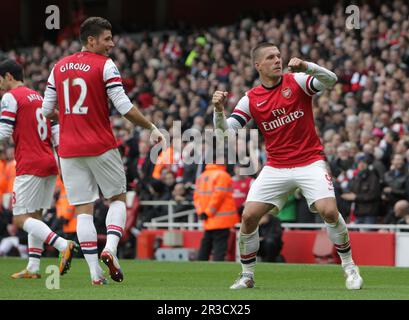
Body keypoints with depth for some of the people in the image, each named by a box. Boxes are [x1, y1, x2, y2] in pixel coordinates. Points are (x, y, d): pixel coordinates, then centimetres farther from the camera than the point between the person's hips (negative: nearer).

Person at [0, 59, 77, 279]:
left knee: (21, 219, -8)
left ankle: (63, 245, -25)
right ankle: (32, 268, 9)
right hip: (49, 164, 8)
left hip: (29, 166, -8)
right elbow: (57, 134, 15)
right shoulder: (40, 97, 19)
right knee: (34, 216, 13)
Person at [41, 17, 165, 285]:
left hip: (69, 150, 4)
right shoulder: (105, 65, -7)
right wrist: (152, 128, -1)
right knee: (118, 199, 13)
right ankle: (110, 248, -11)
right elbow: (124, 107, -12)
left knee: (83, 210, 4)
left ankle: (95, 271, -3)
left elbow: (47, 110, 12)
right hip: (101, 147, -4)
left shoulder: (59, 67, 9)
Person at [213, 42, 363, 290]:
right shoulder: (250, 99, 2)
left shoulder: (297, 81, -4)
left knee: (329, 211, -21)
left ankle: (350, 267, 0)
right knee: (249, 216, -7)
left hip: (310, 162, -3)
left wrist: (306, 66, -36)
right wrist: (219, 110, -23)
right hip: (276, 167, 3)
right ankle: (247, 276, 11)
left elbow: (331, 80, -19)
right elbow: (225, 131, -2)